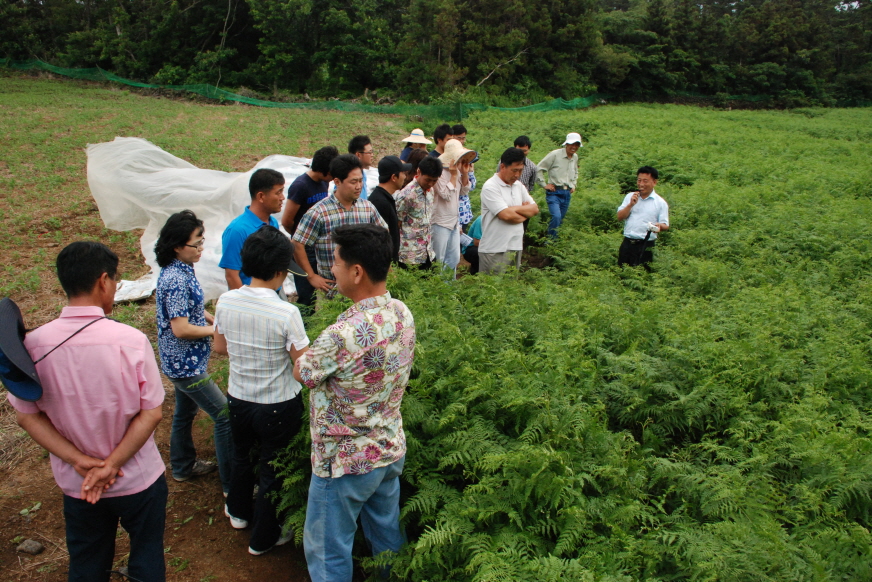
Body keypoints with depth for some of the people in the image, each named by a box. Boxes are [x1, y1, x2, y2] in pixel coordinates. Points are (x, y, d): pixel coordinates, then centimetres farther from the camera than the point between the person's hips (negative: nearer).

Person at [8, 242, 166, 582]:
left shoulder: (33, 344, -14)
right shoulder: (130, 341, -22)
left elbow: (26, 415, -7)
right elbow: (151, 413, -18)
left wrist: (81, 462, -10)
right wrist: (111, 465, -13)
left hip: (75, 486, 3)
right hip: (138, 479, -2)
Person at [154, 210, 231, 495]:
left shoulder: (181, 270, 3)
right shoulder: (175, 279, -27)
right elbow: (181, 329, -27)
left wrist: (213, 319, 4)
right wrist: (217, 330, -15)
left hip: (183, 361, 10)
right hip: (185, 363, -10)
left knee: (186, 410, 24)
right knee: (224, 415, -5)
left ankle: (183, 466, 43)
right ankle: (232, 484, 3)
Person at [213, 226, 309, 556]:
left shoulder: (226, 302, -13)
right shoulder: (287, 313, -28)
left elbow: (220, 347, 3)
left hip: (238, 399, 5)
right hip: (278, 406, -5)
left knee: (242, 455, 31)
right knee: (273, 469, 17)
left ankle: (238, 512, 57)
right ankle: (263, 538, 36)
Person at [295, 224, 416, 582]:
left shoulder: (342, 335, -33)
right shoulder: (403, 314, -8)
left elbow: (301, 373, -15)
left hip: (344, 463, -7)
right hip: (392, 451, 7)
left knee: (327, 552, 16)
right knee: (388, 536, 26)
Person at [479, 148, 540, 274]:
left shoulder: (518, 186, 13)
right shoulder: (490, 187, -11)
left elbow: (535, 209, 8)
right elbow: (506, 215, -20)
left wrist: (514, 209, -8)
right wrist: (525, 213, -2)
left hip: (516, 247, 7)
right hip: (495, 251, -7)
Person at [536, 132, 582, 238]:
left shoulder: (575, 157, 14)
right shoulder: (555, 155, -8)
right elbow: (539, 168, -6)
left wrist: (573, 185, 20)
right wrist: (544, 184, -7)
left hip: (567, 193, 7)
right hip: (554, 192, -7)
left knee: (560, 220, 9)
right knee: (556, 216, -24)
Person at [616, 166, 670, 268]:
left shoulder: (660, 202, 0)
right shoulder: (630, 197, 11)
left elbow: (665, 226, -1)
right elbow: (620, 217, 5)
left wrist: (659, 226, -25)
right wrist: (631, 204, -10)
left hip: (646, 245, -3)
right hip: (627, 243, 4)